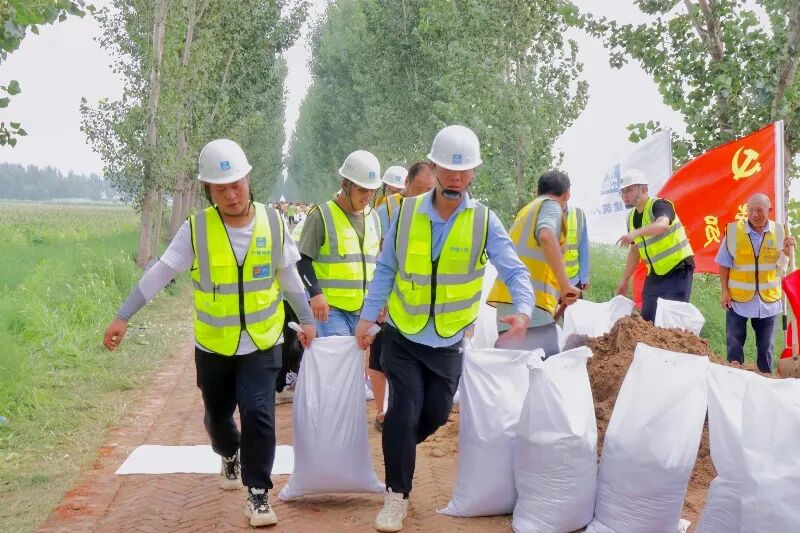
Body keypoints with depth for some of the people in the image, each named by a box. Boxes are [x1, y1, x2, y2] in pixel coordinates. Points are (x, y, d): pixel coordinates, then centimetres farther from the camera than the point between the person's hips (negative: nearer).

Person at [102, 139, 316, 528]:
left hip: (262, 345, -1)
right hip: (213, 346, 1)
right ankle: (230, 457, 51)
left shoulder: (272, 223, -7)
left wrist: (306, 320, 10)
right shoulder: (196, 229, -12)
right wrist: (123, 316, -11)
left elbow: (289, 276, 6)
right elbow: (159, 274, -8)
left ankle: (257, 495, -2)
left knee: (258, 414, -16)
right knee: (217, 416, 17)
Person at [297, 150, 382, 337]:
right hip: (331, 308, -6)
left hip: (365, 309, 6)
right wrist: (316, 293, -17)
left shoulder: (373, 218, 13)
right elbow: (303, 260, -6)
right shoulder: (321, 215, -5)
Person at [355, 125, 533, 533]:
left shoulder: (484, 221, -9)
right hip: (402, 336, -1)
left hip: (448, 342, 1)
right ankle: (396, 496, 7)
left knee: (436, 414, 10)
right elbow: (385, 269, 2)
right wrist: (367, 317, 0)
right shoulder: (407, 213, -7)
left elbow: (515, 271, -11)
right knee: (405, 411, -9)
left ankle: (396, 449, 43)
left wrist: (522, 309, -29)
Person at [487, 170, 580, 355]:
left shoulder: (525, 211, 28)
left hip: (509, 298, 9)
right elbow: (546, 236, -20)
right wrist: (565, 285, -18)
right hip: (530, 300, -9)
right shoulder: (551, 206, 2)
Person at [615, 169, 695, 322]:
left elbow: (662, 225, -40)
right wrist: (625, 280, 14)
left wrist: (636, 232, -57)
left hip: (678, 271, -8)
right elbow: (635, 251, 17)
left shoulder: (659, 206, -16)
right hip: (655, 274, 8)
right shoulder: (631, 218, 8)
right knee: (647, 319, 7)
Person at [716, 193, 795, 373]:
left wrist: (786, 252, -13)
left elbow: (781, 266, 7)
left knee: (766, 347, 12)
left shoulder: (778, 231, -3)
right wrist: (725, 292, -6)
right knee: (734, 344, 8)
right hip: (738, 298, -2)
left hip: (768, 300, 2)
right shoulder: (733, 230, -10)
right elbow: (724, 265, -2)